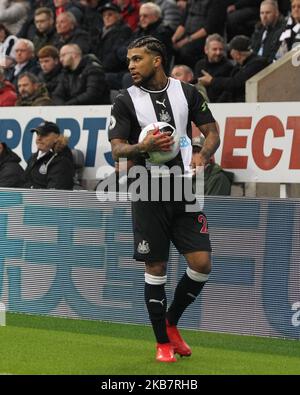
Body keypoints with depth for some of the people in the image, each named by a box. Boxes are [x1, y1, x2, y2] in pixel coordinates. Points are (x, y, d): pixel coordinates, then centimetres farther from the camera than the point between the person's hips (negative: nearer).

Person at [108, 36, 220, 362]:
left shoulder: (187, 92, 6)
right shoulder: (126, 101, 0)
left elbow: (212, 131, 11)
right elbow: (117, 149, -6)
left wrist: (202, 155, -10)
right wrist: (143, 147, -26)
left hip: (185, 190, 2)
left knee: (201, 263, -6)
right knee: (155, 269, 0)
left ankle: (171, 322, 19)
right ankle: (163, 342, 13)